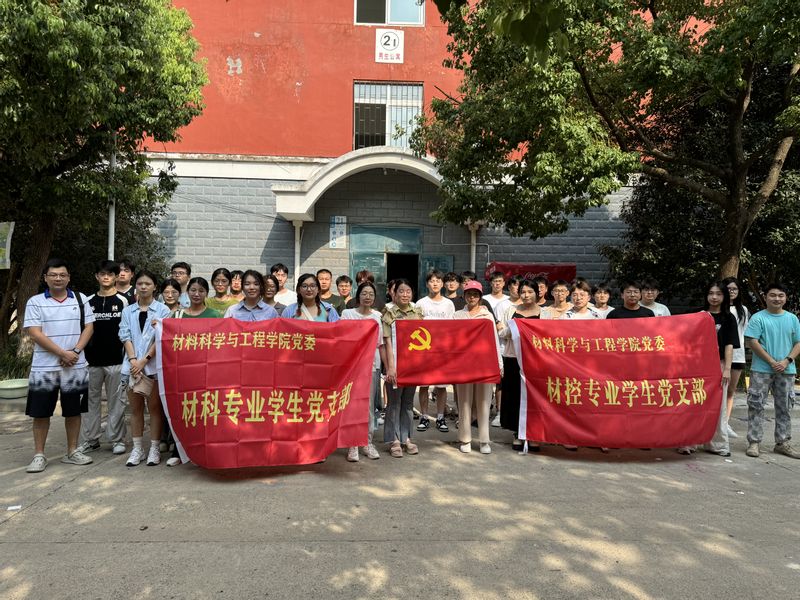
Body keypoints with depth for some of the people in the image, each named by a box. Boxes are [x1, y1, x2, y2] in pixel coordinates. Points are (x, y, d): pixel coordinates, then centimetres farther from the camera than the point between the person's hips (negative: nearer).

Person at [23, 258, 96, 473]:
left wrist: (75, 351, -12)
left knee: (74, 410, 8)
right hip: (44, 367, -2)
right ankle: (39, 455, 15)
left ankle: (72, 452, 20)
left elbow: (89, 327, 3)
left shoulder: (81, 300, 6)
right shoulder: (35, 302, -1)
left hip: (75, 366, 2)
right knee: (41, 412, 3)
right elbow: (35, 333, -8)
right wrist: (63, 353, -15)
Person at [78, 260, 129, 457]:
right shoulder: (88, 301, 9)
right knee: (90, 400, 8)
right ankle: (89, 440, 18)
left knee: (116, 400, 2)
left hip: (116, 359, -3)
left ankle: (117, 439, 11)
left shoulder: (122, 301, 2)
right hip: (92, 359, 3)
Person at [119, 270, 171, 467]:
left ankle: (154, 449, 10)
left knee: (155, 407, 2)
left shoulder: (162, 310, 1)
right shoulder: (128, 311, 12)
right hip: (133, 365, 3)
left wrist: (145, 359, -13)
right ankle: (137, 449, 17)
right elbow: (125, 336, 3)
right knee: (135, 408, 8)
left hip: (154, 364, -3)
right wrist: (133, 359, -11)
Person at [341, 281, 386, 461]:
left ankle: (368, 442, 17)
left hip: (372, 365, 2)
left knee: (370, 404, 5)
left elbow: (381, 344, 9)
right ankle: (352, 444, 7)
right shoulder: (348, 314, 2)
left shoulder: (378, 316, 8)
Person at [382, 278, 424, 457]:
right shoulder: (389, 312, -3)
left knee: (408, 401, 12)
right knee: (394, 401, 4)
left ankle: (406, 437, 24)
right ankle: (394, 440, 14)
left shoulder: (417, 312, 8)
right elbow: (387, 341, -7)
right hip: (396, 362, -4)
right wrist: (390, 367, -14)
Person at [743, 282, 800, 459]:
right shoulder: (758, 318, -3)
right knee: (756, 405, -3)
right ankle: (754, 442, 3)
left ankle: (782, 443, 21)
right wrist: (772, 362, -14)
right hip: (761, 370, -4)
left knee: (784, 407, 11)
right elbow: (753, 342, -10)